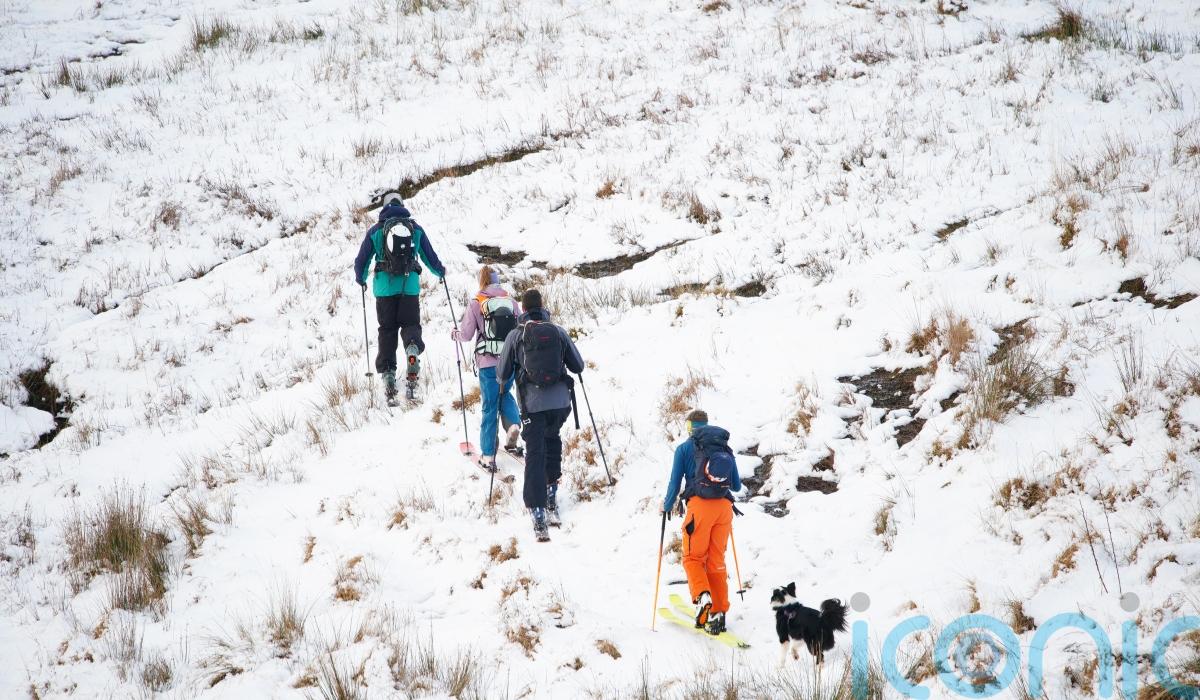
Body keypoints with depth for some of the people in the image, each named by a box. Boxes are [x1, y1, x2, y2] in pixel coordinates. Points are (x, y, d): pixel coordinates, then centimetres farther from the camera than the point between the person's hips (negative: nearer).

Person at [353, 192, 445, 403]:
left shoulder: (376, 230, 5)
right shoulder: (416, 228, 8)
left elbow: (361, 261, 8)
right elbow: (430, 257, 12)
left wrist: (360, 279, 29)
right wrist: (440, 271, 33)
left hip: (385, 286, 0)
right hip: (410, 285, 0)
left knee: (387, 330, 8)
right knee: (410, 324, 8)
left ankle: (388, 371, -2)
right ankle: (412, 347, -28)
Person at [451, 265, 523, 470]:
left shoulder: (476, 304, -6)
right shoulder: (511, 301, 3)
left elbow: (466, 335, -4)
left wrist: (455, 334, 18)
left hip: (488, 363, -3)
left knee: (490, 407, 5)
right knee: (505, 394, 28)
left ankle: (488, 456, 7)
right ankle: (513, 425, 0)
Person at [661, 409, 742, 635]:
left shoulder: (685, 448, 6)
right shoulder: (726, 448, 17)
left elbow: (675, 482, 6)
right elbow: (737, 485, 20)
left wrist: (666, 507, 23)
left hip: (700, 505, -3)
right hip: (724, 506, 3)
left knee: (693, 557, 5)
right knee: (717, 561, 10)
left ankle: (701, 595, -22)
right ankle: (718, 612, 6)